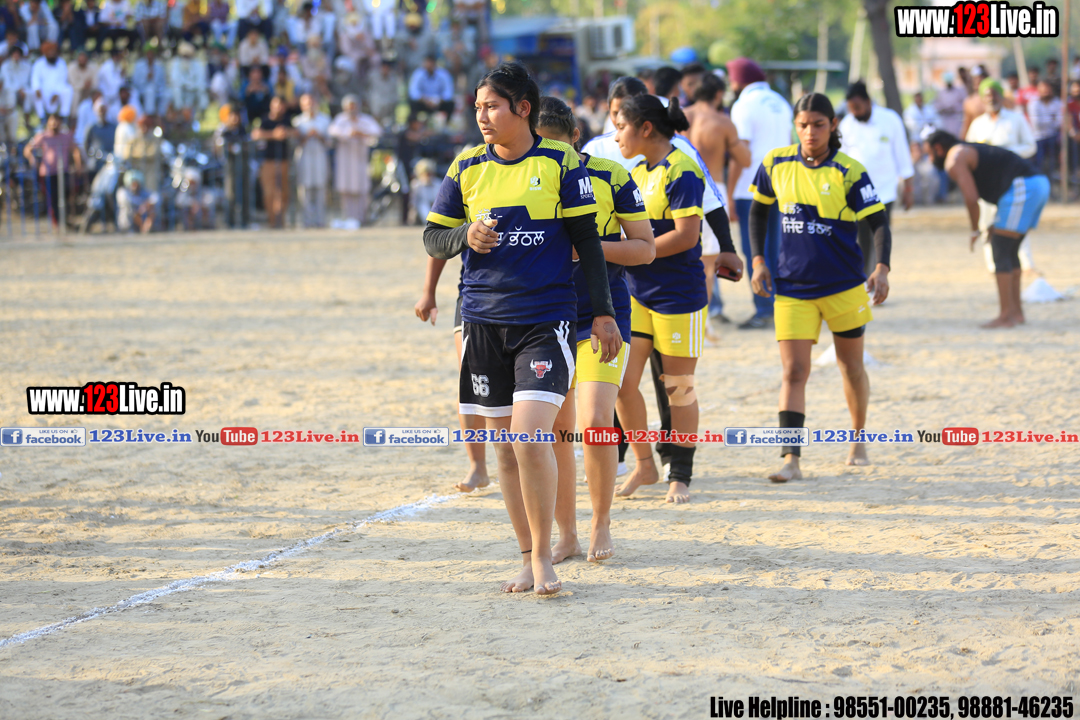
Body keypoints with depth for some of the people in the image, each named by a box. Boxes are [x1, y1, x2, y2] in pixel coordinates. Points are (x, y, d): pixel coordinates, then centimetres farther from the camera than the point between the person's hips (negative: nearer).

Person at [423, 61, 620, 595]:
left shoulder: (561, 164, -1)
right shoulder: (466, 168, 7)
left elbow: (587, 241, 3)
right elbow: (433, 238, 12)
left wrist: (603, 313, 0)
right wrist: (466, 237, -10)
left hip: (545, 320, -4)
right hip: (484, 323, 4)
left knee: (531, 439, -16)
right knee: (506, 449, 6)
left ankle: (543, 556, -3)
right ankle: (528, 558, 16)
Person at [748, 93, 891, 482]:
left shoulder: (849, 172, -10)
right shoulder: (776, 163, -1)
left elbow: (878, 221, -10)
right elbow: (759, 210, 14)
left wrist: (882, 268, -24)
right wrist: (757, 260, 6)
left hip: (844, 285, -1)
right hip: (791, 287, 1)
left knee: (851, 364, 15)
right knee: (793, 371, -9)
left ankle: (858, 439, 36)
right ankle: (791, 459, -14)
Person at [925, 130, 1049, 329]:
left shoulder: (954, 160, -1)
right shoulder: (971, 151, 29)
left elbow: (971, 198, -11)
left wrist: (975, 230, 2)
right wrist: (996, 223, 22)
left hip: (1022, 189, -10)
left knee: (1000, 252, -5)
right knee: (1009, 251, 17)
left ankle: (1006, 316, -8)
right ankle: (1016, 311, 20)